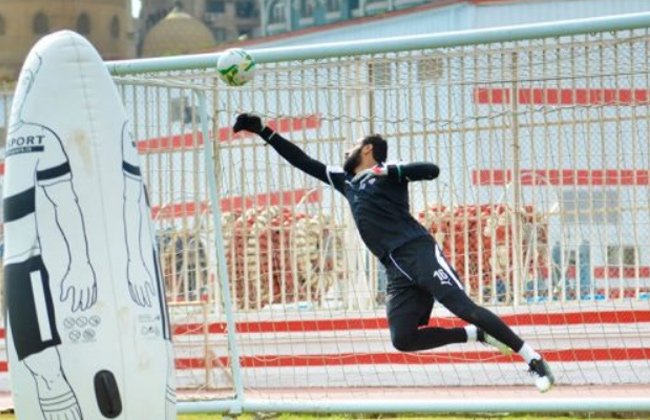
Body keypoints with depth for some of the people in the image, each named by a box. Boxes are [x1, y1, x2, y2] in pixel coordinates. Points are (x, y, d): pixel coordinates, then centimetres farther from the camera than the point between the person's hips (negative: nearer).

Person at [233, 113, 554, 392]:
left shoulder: (387, 173, 7)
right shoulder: (345, 181, 26)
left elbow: (431, 170, -8)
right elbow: (304, 161, 28)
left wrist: (392, 172, -17)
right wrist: (263, 132, 26)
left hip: (419, 252, -6)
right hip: (397, 271, 6)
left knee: (464, 308, -19)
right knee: (403, 339, -12)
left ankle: (533, 359, -14)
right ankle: (478, 336, 1)